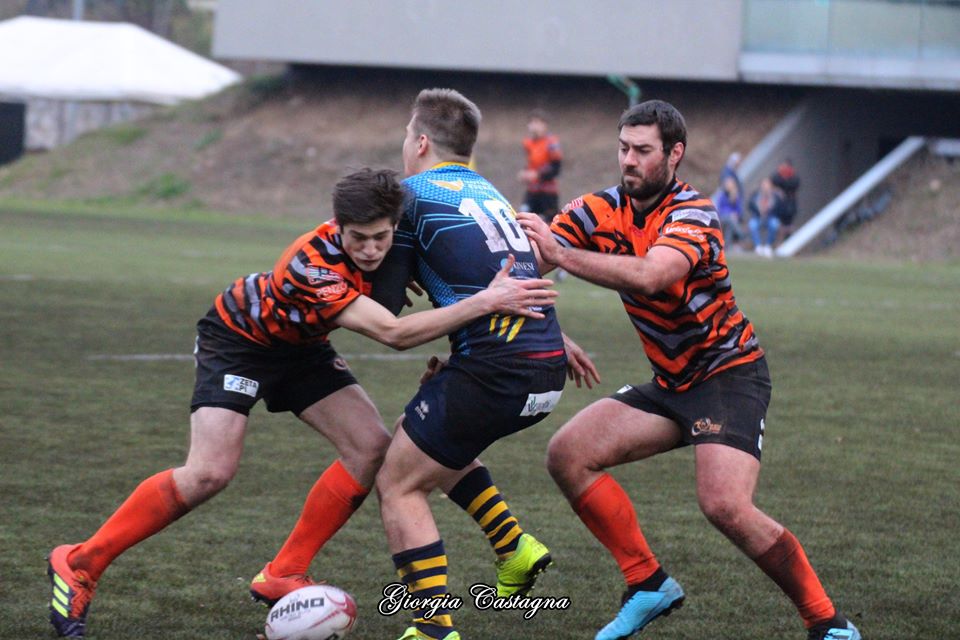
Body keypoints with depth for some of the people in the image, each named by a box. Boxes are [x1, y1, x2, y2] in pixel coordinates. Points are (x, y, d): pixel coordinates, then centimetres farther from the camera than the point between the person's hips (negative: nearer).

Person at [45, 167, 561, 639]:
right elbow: (394, 334, -49)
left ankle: (282, 576, 3)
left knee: (371, 449, -7)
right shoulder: (312, 266, -41)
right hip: (237, 340, -7)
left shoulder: (395, 243, -20)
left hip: (299, 346, 7)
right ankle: (80, 564, -8)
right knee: (210, 472, -22)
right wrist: (484, 303, -53)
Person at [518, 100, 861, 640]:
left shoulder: (693, 215, -21)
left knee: (726, 505, -26)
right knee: (568, 455, -4)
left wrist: (560, 252, -44)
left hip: (729, 373, -8)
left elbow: (648, 276, -40)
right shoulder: (601, 210, -1)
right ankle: (650, 585, 6)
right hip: (671, 384, 8)